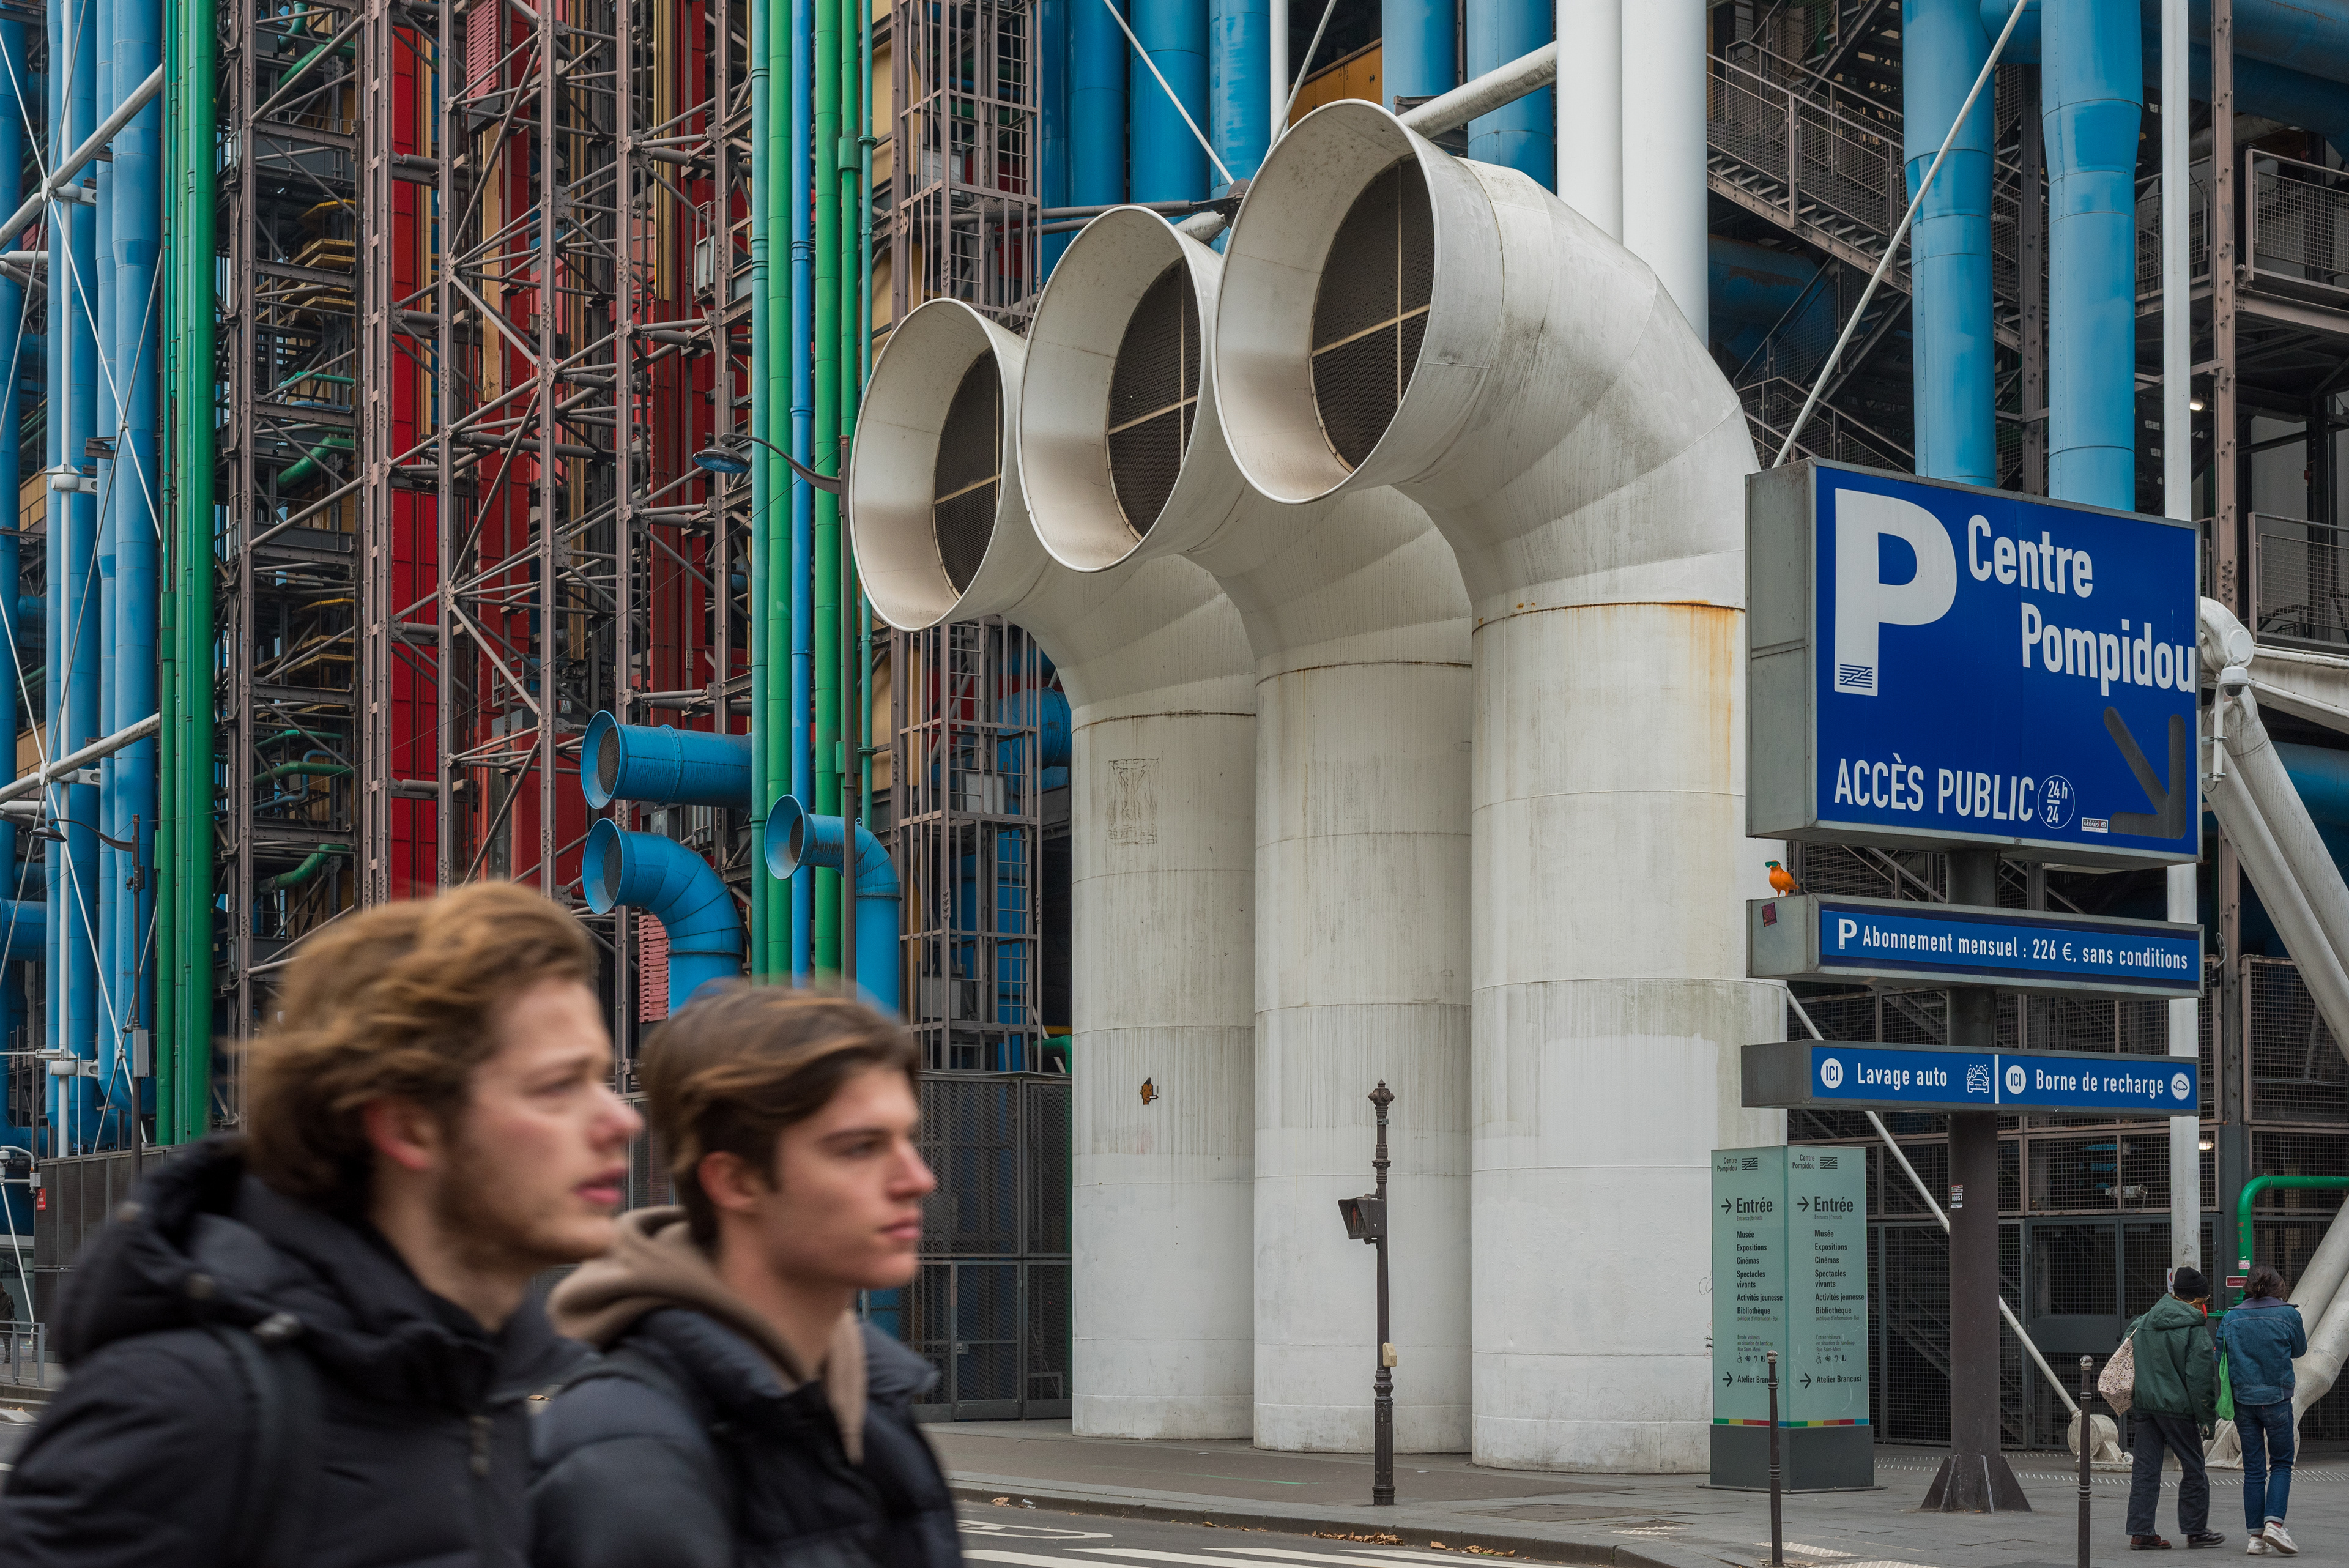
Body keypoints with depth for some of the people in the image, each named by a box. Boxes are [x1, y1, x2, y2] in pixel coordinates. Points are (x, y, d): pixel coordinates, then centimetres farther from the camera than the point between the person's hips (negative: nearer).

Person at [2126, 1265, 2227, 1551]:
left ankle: (2140, 1532, 3)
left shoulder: (2143, 1323, 10)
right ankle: (2196, 1530, 15)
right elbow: (2200, 1377, -12)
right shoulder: (2195, 1329, -10)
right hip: (2177, 1407, -6)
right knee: (2193, 1468, 9)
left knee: (2145, 1468, 6)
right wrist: (2207, 1417, -5)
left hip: (2144, 1403, 6)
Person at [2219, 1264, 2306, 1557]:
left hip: (2244, 1400, 3)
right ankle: (2274, 1523, -12)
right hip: (2277, 1399, -2)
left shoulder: (2231, 1318, 1)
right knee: (2281, 1464, 8)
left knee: (2253, 1470, 7)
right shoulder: (2288, 1314, -6)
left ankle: (2256, 1537, 6)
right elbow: (2300, 1349, 11)